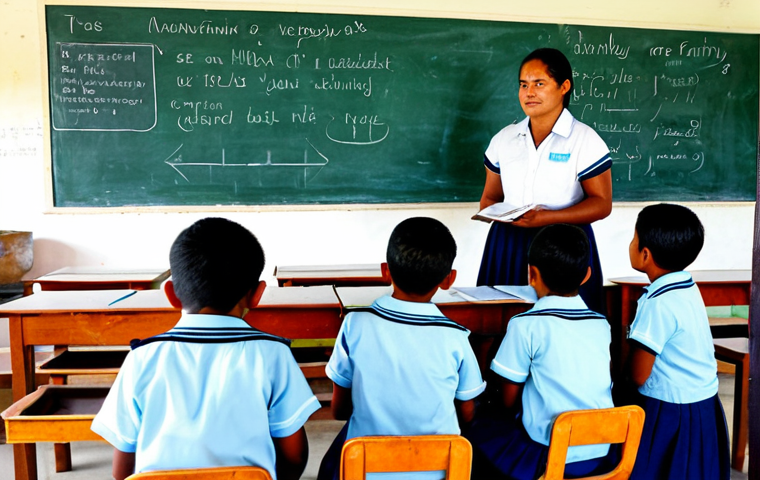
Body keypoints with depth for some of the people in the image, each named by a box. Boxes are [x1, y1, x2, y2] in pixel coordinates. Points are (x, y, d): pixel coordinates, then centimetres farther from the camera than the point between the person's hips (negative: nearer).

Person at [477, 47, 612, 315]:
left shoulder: (585, 140, 0)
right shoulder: (503, 139, 12)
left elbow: (602, 204, -4)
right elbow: (490, 197, 16)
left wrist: (548, 217, -17)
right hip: (508, 246, 3)